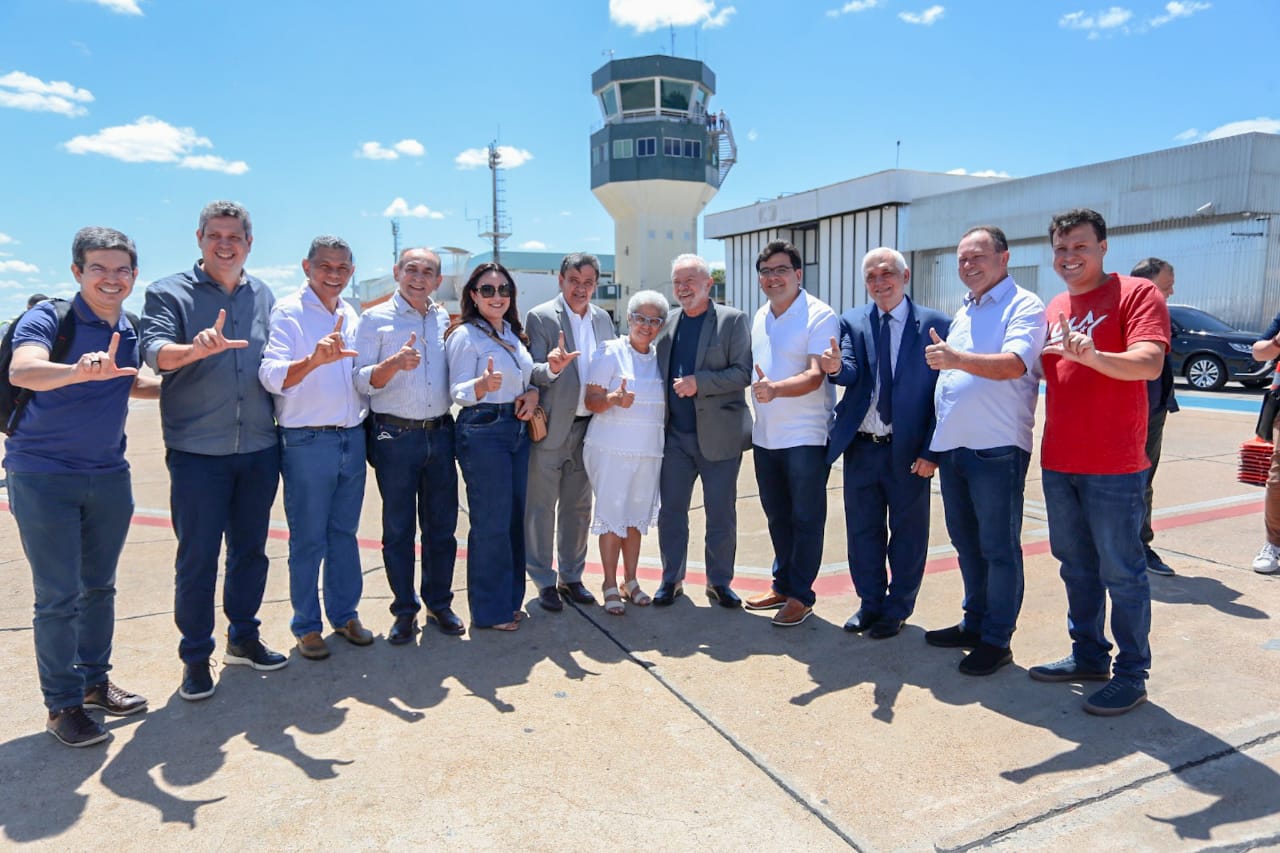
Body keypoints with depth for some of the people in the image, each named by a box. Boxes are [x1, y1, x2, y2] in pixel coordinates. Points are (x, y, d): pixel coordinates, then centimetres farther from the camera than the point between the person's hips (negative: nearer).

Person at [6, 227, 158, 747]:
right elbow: (23, 371, -33)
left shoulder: (128, 331, 7)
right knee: (59, 597, -1)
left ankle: (95, 682, 30)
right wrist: (80, 371, -53)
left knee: (99, 587, 15)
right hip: (42, 475, -6)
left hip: (109, 475, 6)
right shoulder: (48, 318, -12)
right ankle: (62, 705, 12)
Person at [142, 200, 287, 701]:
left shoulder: (263, 296, 10)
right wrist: (198, 348, -38)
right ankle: (195, 657, 18)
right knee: (197, 557, 3)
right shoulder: (169, 293, -2)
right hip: (197, 453, -4)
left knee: (251, 549, 14)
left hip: (259, 450, 4)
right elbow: (156, 351, -19)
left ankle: (243, 637, 30)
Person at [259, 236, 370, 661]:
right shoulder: (287, 312, -8)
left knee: (345, 533, 15)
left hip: (352, 438, 6)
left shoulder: (351, 315, 12)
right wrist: (313, 360, -39)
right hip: (307, 442, -6)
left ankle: (345, 614, 28)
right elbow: (272, 376, -22)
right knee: (308, 539, 4)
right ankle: (307, 625, 19)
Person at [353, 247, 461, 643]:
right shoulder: (376, 318, 0)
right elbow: (363, 381, -7)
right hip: (395, 436, -3)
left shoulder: (445, 319, 11)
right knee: (398, 528, 5)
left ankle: (439, 603, 25)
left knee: (442, 524, 10)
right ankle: (405, 610, 19)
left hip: (440, 433, 4)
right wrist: (395, 363, -24)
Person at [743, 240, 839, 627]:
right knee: (777, 517, 17)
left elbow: (814, 377, -22)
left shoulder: (819, 316, -12)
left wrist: (775, 388, -37)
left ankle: (800, 595, 15)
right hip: (765, 435, 7)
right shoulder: (760, 317, 12)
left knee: (806, 519, 3)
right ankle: (782, 585, 31)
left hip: (805, 436, -7)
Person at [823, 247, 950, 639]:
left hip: (908, 449, -2)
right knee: (862, 530, 13)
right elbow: (851, 373, -9)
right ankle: (870, 602, 32)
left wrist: (931, 451, -11)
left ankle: (897, 609, 29)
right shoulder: (852, 321, 4)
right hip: (861, 446, 3)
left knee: (907, 532, 11)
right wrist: (836, 367, -33)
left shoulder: (935, 324, -5)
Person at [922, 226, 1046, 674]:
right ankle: (975, 623, 30)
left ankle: (997, 639, 14)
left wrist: (955, 358, -35)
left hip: (996, 448, -8)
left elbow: (1014, 364, -23)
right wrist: (933, 440, 18)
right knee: (966, 543, 16)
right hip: (952, 446, 8)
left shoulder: (1023, 306, -6)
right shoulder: (962, 314, 18)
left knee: (999, 548, 3)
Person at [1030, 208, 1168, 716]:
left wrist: (1092, 355, -38)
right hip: (1058, 462, 7)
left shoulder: (1136, 294, -7)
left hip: (1113, 466, -7)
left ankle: (1132, 674, 16)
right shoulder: (1055, 308, 13)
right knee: (1076, 566, 16)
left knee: (1121, 572, 2)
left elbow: (1148, 363, -23)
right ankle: (1088, 655, 30)